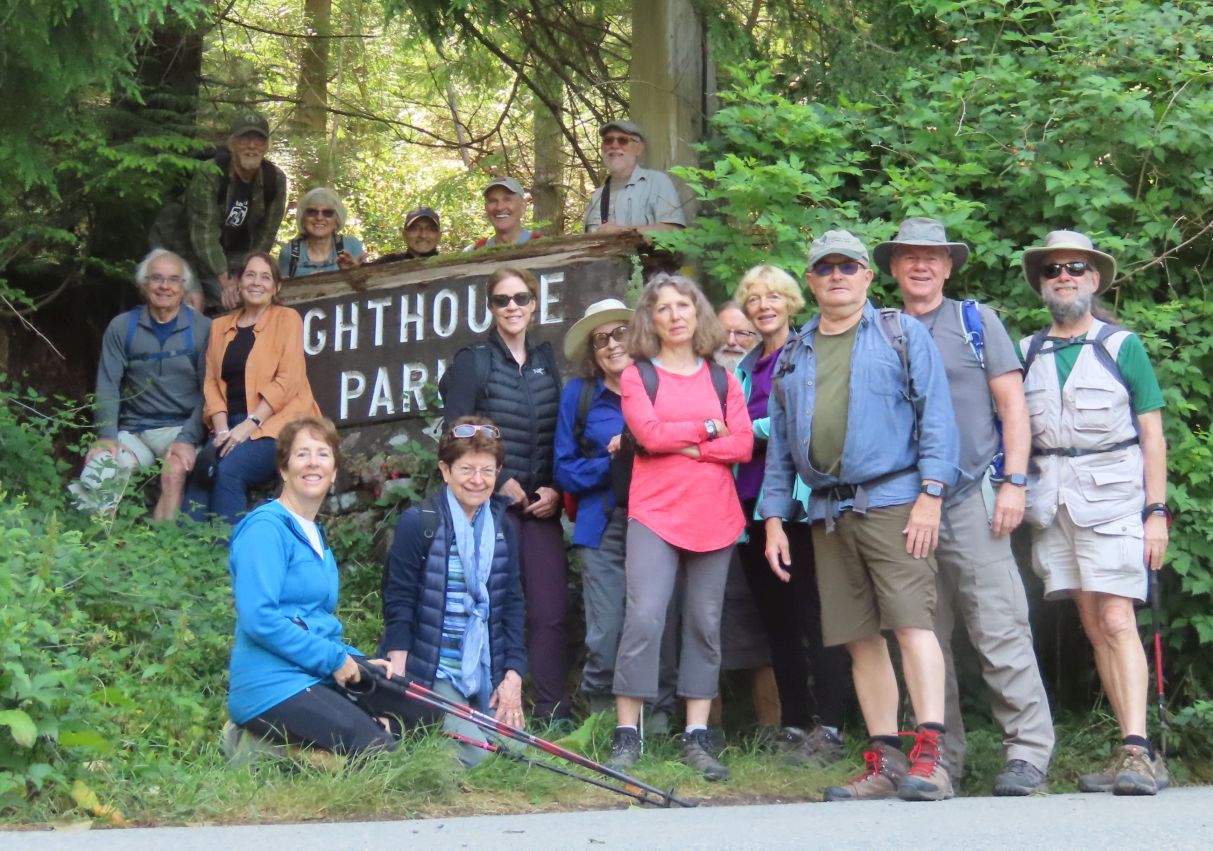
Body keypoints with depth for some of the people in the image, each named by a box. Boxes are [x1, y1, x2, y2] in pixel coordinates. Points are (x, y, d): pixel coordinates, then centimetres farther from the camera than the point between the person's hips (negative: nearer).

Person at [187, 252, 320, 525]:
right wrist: (221, 429, -7)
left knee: (229, 470, -31)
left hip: (276, 422, -4)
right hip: (232, 425, 4)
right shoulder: (220, 326, 20)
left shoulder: (287, 319, 5)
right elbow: (212, 381, 11)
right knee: (198, 475, -26)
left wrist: (249, 425, -14)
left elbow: (288, 381, -6)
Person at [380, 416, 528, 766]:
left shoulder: (503, 528, 8)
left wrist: (513, 677, 1)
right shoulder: (417, 523, -8)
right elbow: (397, 605, -9)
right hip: (431, 674, -6)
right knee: (474, 755, -19)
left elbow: (512, 605, 10)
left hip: (487, 675, 6)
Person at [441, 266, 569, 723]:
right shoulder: (473, 361, 1)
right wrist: (501, 481, -10)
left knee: (550, 609, -1)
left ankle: (554, 713, 3)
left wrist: (555, 489, 0)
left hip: (541, 503, 4)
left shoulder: (545, 359, 15)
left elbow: (560, 433, 14)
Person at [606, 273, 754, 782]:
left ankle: (697, 736, 9)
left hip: (715, 517, 3)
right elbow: (649, 433, -11)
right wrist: (707, 427, -2)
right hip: (655, 514, -3)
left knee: (705, 625, 5)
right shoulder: (637, 376, 6)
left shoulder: (722, 380, 13)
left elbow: (743, 444, 1)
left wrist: (682, 445, -9)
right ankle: (626, 735, -7)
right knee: (643, 618, -13)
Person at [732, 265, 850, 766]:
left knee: (813, 616, -7)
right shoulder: (743, 369, 19)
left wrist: (752, 430, -6)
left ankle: (829, 728, -6)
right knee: (775, 620, 9)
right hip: (751, 505, 7)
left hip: (798, 502, -7)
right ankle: (793, 724, 15)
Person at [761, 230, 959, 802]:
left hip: (893, 502, -5)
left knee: (912, 621, -15)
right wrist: (774, 517, 13)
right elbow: (778, 445, 20)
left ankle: (929, 757, -18)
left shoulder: (902, 334, 6)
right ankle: (884, 764, 9)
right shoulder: (793, 355, 19)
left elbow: (936, 416, -1)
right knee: (860, 639, 5)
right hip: (828, 513, 5)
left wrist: (931, 493, -11)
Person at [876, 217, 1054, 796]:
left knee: (999, 629, -7)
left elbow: (1012, 404, 4)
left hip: (971, 500, -3)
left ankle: (1028, 749, -2)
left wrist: (1014, 481, -7)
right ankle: (941, 754, 13)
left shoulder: (976, 322, 8)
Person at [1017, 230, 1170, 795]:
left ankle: (1137, 751, -17)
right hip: (1053, 501, 4)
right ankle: (1138, 751, 7)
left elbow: (1152, 434, 3)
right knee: (1093, 627, 3)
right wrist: (1016, 493, 1)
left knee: (1117, 622, -14)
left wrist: (1157, 510, -4)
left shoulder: (1122, 346, 5)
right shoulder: (1027, 353, 13)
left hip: (1112, 495, -4)